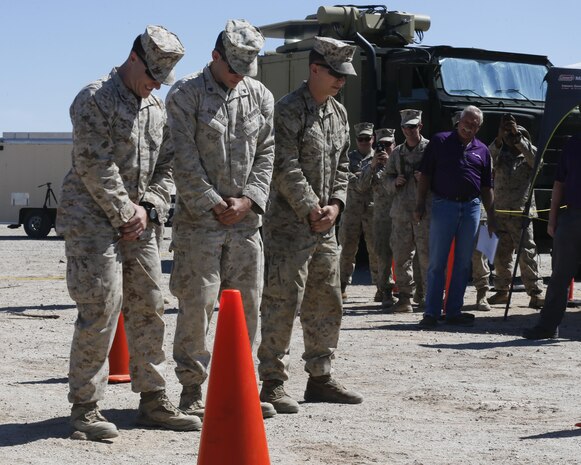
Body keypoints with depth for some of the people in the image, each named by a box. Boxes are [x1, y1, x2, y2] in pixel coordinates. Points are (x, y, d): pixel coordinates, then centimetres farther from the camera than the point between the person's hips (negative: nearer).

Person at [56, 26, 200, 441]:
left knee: (149, 309, 9)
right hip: (93, 219, -7)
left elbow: (167, 166, 13)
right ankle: (85, 407, -3)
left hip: (139, 221, 8)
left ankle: (154, 401, 18)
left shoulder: (157, 107, 14)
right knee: (101, 309, -11)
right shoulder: (95, 100, -10)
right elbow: (95, 167, -17)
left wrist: (148, 208, -3)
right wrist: (125, 213, -13)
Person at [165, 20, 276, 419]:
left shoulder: (261, 97, 10)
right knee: (197, 305, -5)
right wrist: (214, 205, -11)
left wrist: (250, 200, -4)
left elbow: (266, 154, 9)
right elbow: (185, 161, -9)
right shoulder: (186, 95, -5)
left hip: (246, 220, 5)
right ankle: (192, 390, 5)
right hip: (199, 219, -5)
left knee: (247, 305, 7)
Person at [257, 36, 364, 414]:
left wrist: (336, 204, 1)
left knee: (327, 304, 13)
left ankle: (320, 378, 23)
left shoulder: (339, 113, 14)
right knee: (283, 302, -7)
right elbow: (286, 168, -16)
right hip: (289, 224, -8)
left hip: (325, 226, 8)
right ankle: (273, 383, -2)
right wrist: (311, 210, -14)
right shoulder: (288, 110, -11)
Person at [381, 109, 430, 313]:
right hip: (401, 211, 5)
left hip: (425, 210, -4)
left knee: (426, 254, -7)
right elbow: (386, 177, 21)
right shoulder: (397, 153, 17)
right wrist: (395, 182, 0)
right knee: (401, 254, 3)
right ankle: (404, 296, 9)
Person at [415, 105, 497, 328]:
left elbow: (486, 187, 15)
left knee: (463, 263, 6)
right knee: (437, 262, -3)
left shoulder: (482, 150, 13)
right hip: (443, 205, -4)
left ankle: (454, 311, 13)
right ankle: (431, 312, 0)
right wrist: (421, 204, -6)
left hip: (471, 207, 4)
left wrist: (491, 216, 10)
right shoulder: (440, 142, 3)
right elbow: (425, 175, 1)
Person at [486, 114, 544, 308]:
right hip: (500, 211, 3)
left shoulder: (528, 154, 7)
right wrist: (499, 138, -21)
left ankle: (535, 292, -7)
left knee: (527, 254, -8)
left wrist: (517, 135, -20)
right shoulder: (500, 154, 12)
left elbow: (535, 159, -16)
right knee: (501, 255, 10)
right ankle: (502, 290, 20)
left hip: (521, 212, -3)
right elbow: (488, 160, -8)